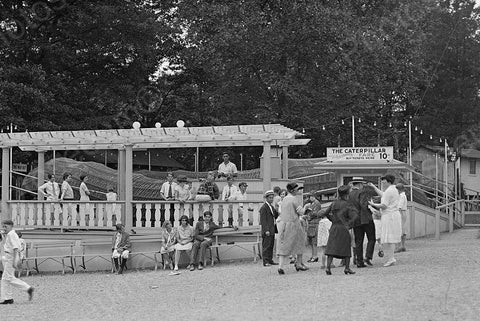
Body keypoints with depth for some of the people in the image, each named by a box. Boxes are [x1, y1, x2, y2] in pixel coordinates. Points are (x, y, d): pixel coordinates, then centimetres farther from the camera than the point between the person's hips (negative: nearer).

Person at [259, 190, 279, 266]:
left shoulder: (272, 207, 18)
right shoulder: (264, 208, -11)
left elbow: (276, 216, 22)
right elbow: (263, 220, -16)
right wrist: (266, 230, -21)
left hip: (272, 230, 9)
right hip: (267, 231, -9)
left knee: (271, 246, 11)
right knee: (266, 245, -7)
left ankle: (270, 260, 16)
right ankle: (266, 261, -6)